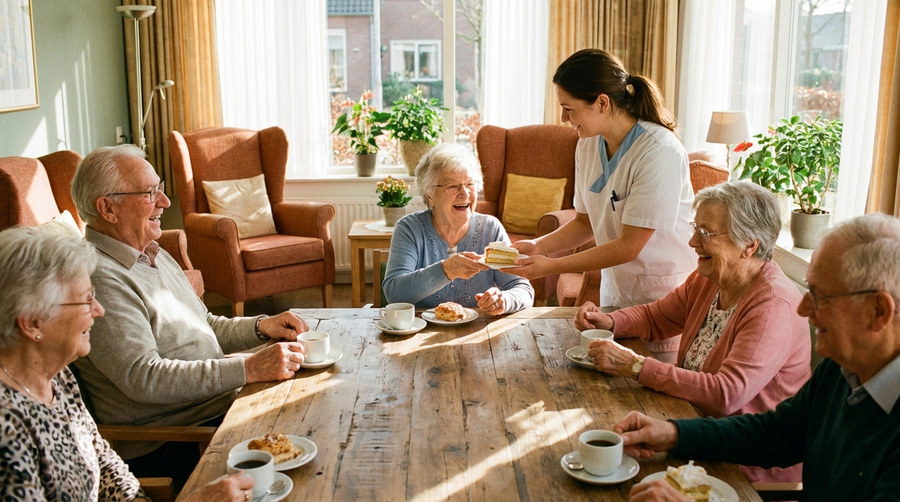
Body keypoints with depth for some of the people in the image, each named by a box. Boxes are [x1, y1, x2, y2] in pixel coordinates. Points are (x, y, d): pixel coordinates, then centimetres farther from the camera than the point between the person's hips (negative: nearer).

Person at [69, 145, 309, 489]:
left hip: (223, 405, 9)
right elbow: (142, 378, -25)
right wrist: (250, 369, -27)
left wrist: (261, 327, 5)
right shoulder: (98, 278, -18)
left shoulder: (154, 255, 16)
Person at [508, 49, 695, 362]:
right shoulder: (588, 145, 0)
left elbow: (629, 246, -23)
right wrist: (538, 247, -6)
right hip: (615, 293, 6)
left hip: (664, 299, -6)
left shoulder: (660, 152, -23)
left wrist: (551, 266, -21)